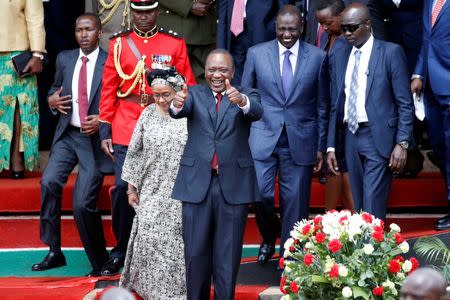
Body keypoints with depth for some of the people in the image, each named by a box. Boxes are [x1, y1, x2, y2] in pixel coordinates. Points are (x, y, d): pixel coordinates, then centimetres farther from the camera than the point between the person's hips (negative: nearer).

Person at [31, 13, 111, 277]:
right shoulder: (65, 59, 9)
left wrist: (102, 121, -17)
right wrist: (52, 100, 0)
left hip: (95, 138, -4)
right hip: (67, 135, 4)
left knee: (83, 202, -10)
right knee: (49, 182, -18)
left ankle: (100, 262, 10)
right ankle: (55, 252, -5)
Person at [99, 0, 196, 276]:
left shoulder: (175, 44, 2)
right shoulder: (119, 44, 5)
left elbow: (188, 88, 3)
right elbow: (109, 90, 6)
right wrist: (105, 131, 1)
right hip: (126, 130, 0)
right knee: (123, 188, -3)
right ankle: (121, 251, 13)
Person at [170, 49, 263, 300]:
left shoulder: (246, 96, 5)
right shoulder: (195, 94, 8)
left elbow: (257, 112, -17)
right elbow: (181, 111, -12)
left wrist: (241, 101, -40)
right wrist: (177, 104, -37)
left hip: (233, 184, -1)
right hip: (197, 183, 1)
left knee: (228, 257, 5)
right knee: (195, 253, 6)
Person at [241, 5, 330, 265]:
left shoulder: (318, 57, 2)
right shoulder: (257, 53, 2)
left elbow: (322, 106, 6)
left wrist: (321, 146, 5)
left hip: (300, 141, 0)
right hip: (263, 138, 0)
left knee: (295, 203, 3)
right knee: (260, 193, -9)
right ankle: (269, 236, 22)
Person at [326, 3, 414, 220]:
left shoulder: (391, 52, -3)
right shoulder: (339, 57, 11)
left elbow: (405, 103, -5)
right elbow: (336, 106, 14)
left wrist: (402, 143, -12)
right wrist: (331, 146, 9)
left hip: (379, 137, -5)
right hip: (351, 136, 5)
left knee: (373, 207, -11)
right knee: (359, 207, 10)